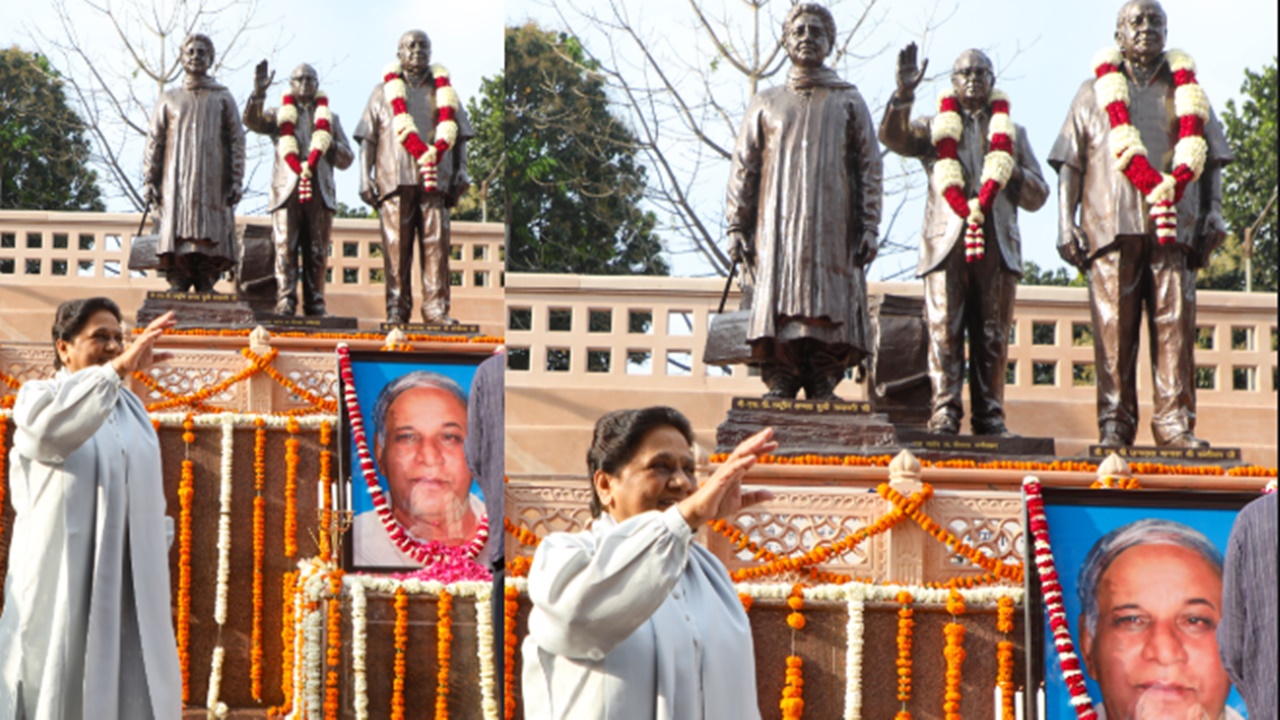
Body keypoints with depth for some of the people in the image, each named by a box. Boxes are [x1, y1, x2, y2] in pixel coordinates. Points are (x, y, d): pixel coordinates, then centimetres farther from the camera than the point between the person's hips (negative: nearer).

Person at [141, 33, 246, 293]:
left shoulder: (223, 98, 14)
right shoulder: (169, 99, 15)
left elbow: (236, 140, 7)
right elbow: (153, 141, 11)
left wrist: (236, 181, -3)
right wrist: (150, 181, 1)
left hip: (212, 182, 0)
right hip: (177, 181, 0)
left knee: (210, 237, -9)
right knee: (176, 232, -10)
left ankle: (206, 286, -8)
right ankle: (177, 286, -11)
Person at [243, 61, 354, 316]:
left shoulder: (330, 118, 22)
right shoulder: (279, 115, 18)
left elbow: (346, 160, 17)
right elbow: (252, 121, -2)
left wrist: (329, 143, -2)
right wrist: (258, 93, -16)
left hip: (319, 190, 2)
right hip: (287, 189, -1)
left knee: (317, 252, -1)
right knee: (285, 248, -10)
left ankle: (315, 303, 2)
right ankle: (285, 302, -12)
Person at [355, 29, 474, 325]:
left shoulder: (444, 91, 20)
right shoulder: (383, 92, 17)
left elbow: (458, 134, 20)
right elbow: (368, 138, 12)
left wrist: (461, 171, 5)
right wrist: (365, 177, 1)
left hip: (436, 179, 1)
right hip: (395, 179, -1)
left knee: (436, 245, -7)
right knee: (396, 246, -6)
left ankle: (436, 308, -7)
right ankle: (397, 309, -4)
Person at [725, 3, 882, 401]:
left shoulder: (849, 101, 15)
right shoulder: (767, 103, 16)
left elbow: (869, 166, 8)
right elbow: (743, 167, 11)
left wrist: (869, 227, -3)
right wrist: (737, 227, 1)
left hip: (832, 229, 0)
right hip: (777, 228, 1)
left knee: (829, 307, -8)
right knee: (776, 304, -10)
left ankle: (824, 390, -8)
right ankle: (779, 386, -9)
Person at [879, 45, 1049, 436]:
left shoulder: (1013, 133, 22)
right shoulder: (934, 127, 18)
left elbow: (1038, 195, 18)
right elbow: (893, 137, -2)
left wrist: (1010, 170, -2)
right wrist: (904, 94, -18)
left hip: (997, 243, 2)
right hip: (947, 240, -1)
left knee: (992, 336, -1)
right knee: (944, 330, -9)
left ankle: (989, 416, 2)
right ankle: (944, 413, -9)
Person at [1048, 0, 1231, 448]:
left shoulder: (1187, 92, 20)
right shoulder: (1095, 92, 17)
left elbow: (1209, 158, 19)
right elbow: (1070, 162, 11)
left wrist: (1213, 213, 5)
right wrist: (1066, 223, 0)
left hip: (1174, 227, 1)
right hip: (1112, 226, -1)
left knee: (1175, 325, -7)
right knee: (1113, 328, -6)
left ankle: (1176, 424, -7)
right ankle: (1114, 424, -4)